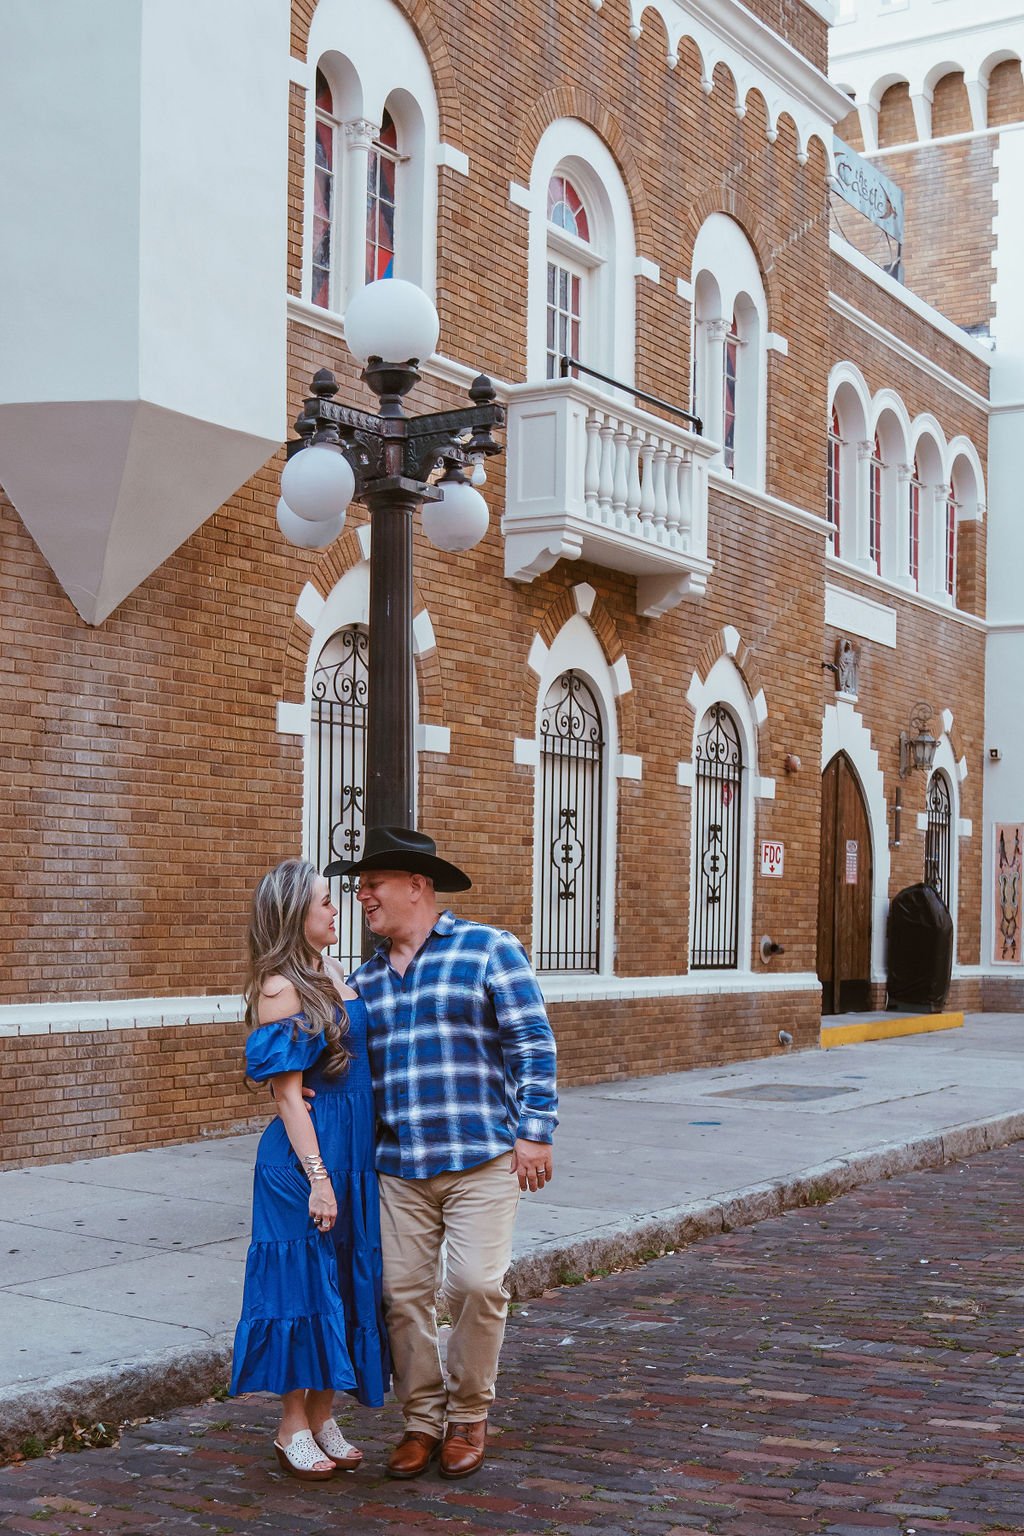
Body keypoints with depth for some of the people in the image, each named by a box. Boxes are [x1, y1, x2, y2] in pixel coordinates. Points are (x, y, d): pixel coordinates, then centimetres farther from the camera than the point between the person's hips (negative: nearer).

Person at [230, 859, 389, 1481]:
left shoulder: (335, 975, 10)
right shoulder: (281, 987, -14)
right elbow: (288, 1094, -15)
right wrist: (317, 1177, -17)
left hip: (354, 1156, 8)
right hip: (306, 1156, -8)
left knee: (347, 1279, 12)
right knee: (304, 1280, 1)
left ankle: (324, 1417, 23)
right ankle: (294, 1428, 14)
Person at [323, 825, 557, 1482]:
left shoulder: (489, 950, -2)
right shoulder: (365, 978, 13)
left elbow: (534, 1043, -5)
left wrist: (535, 1131, -11)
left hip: (481, 1158, -5)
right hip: (397, 1165, 5)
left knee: (477, 1284, -8)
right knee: (403, 1292, 4)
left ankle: (469, 1415, 13)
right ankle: (422, 1418, 19)